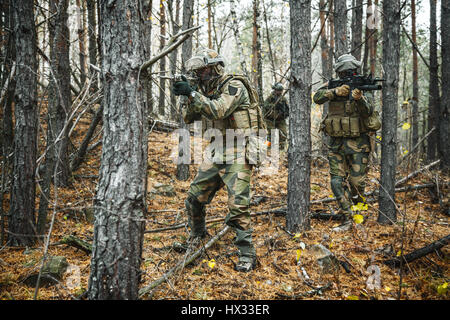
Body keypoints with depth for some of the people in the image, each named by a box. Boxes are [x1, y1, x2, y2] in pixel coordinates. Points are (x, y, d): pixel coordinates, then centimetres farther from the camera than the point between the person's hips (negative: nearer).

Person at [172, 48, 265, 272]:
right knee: (194, 197, 10)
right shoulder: (207, 91, 13)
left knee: (237, 205, -14)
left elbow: (218, 111, -26)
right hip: (218, 152, 8)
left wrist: (192, 93, -23)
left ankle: (247, 255, -3)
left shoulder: (234, 86, -12)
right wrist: (189, 98, -7)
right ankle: (196, 239, 33)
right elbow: (188, 118, 12)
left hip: (239, 152, -8)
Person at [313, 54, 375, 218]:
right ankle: (346, 213, 12)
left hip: (357, 144, -1)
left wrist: (359, 99, -35)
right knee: (337, 181, -1)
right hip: (336, 144, 2)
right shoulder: (332, 86, 3)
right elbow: (317, 98, -16)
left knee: (357, 182, 0)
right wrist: (336, 92, -30)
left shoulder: (361, 87, -2)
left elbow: (368, 112, -16)